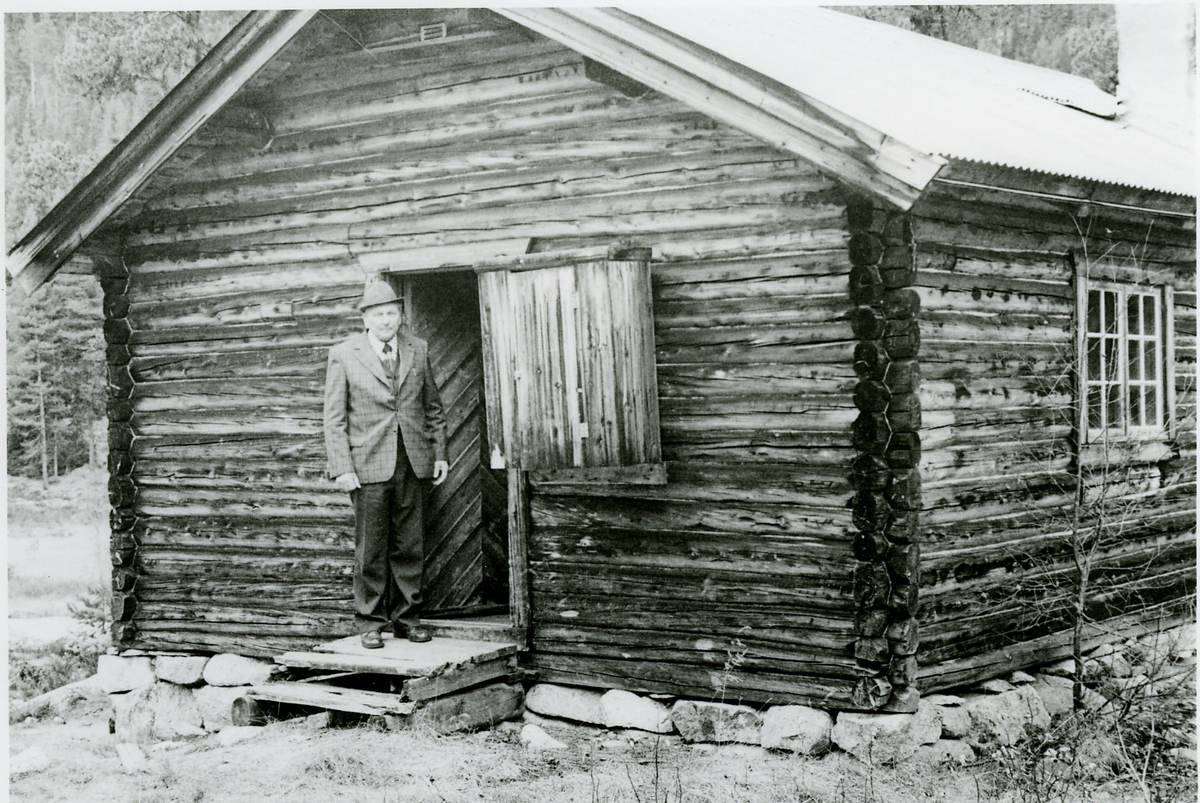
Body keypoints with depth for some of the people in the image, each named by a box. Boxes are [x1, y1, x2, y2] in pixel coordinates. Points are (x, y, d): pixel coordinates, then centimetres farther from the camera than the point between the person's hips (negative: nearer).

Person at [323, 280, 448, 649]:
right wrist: (342, 467, -8)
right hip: (368, 465, -3)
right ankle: (370, 621, 11)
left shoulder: (418, 350, 11)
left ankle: (406, 616, 17)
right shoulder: (343, 356, 0)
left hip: (413, 464, 3)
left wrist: (440, 453, 11)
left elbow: (433, 407, 17)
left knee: (409, 546, 7)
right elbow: (335, 419, -1)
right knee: (370, 549, 0)